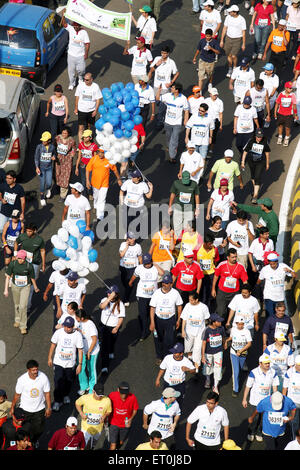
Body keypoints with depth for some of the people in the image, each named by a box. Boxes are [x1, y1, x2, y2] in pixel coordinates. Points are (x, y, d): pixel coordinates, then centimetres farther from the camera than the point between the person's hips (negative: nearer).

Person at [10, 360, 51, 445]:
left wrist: (49, 408, -3)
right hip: (25, 409, -1)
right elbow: (17, 395, -8)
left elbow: (47, 393, -7)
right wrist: (12, 408, 2)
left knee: (39, 429, 15)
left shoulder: (44, 377, -21)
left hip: (39, 409, 1)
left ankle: (34, 441, 48)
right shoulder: (22, 379, -23)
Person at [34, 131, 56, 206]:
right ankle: (42, 198, 21)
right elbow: (36, 157, -7)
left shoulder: (52, 147, -7)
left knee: (49, 183, -3)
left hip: (49, 167, 1)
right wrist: (37, 167, -15)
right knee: (42, 183, 1)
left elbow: (54, 154, 13)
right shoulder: (39, 147, -12)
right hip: (41, 167, -1)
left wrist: (54, 157, -12)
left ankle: (48, 189, 35)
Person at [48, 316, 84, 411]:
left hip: (70, 364, 1)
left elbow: (80, 350, -8)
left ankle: (66, 395, 45)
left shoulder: (78, 335, -15)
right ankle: (57, 401, 9)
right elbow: (53, 345, 1)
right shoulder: (58, 332, -13)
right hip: (58, 363, -1)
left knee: (69, 381, 18)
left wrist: (80, 364, -8)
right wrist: (50, 358, 7)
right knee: (58, 382, -5)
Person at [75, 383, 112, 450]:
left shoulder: (107, 400, -20)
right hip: (86, 427, -2)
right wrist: (81, 413, -17)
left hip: (98, 429, 2)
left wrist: (104, 416, -22)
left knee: (93, 446, 25)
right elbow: (77, 403, -1)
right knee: (86, 447, -1)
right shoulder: (85, 398, -22)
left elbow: (109, 411, 0)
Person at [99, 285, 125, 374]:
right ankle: (104, 366, -2)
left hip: (114, 328, 0)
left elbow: (121, 317, -8)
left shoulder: (120, 304, -11)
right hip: (104, 326, 0)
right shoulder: (105, 299, -7)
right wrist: (109, 298, -37)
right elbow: (102, 306, -30)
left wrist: (117, 328, -17)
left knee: (111, 343, 18)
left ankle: (111, 352, 54)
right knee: (104, 345, -7)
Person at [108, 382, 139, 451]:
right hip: (114, 423, -1)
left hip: (126, 424, 2)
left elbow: (135, 409, -5)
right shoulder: (112, 395, -24)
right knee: (113, 445, -5)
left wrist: (131, 419, -19)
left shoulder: (132, 398, -23)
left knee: (120, 443, 22)